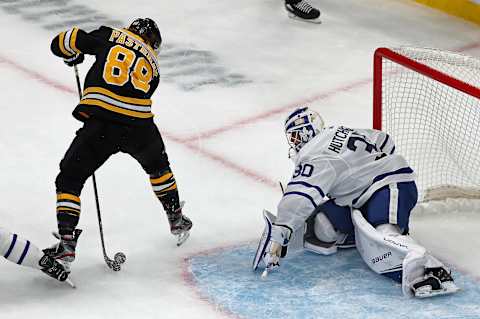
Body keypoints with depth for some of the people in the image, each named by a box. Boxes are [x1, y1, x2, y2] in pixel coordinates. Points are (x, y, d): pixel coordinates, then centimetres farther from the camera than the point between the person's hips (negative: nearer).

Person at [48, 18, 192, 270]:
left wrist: (72, 56, 29)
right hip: (139, 126, 3)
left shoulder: (110, 36, 12)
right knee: (157, 165, 36)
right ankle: (176, 219, 47)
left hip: (101, 124, -3)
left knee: (69, 180, 11)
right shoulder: (152, 64, 23)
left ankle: (66, 242, -1)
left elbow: (62, 43, 6)